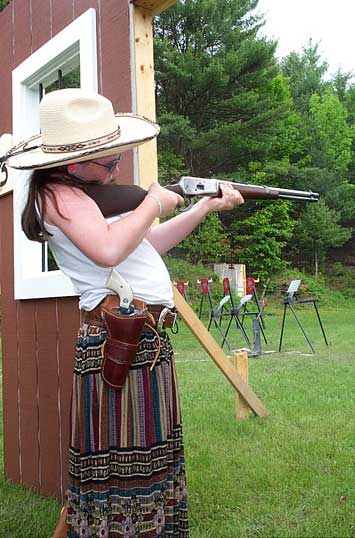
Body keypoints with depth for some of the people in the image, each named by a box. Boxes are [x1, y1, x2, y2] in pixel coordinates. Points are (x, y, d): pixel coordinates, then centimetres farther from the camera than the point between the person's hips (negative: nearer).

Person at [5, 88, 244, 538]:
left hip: (146, 342, 10)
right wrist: (153, 204, -12)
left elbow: (147, 244, 24)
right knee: (118, 469, -1)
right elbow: (108, 250, -29)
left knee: (147, 462, 18)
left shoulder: (84, 192, 18)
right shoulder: (57, 194, -12)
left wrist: (205, 207, 19)